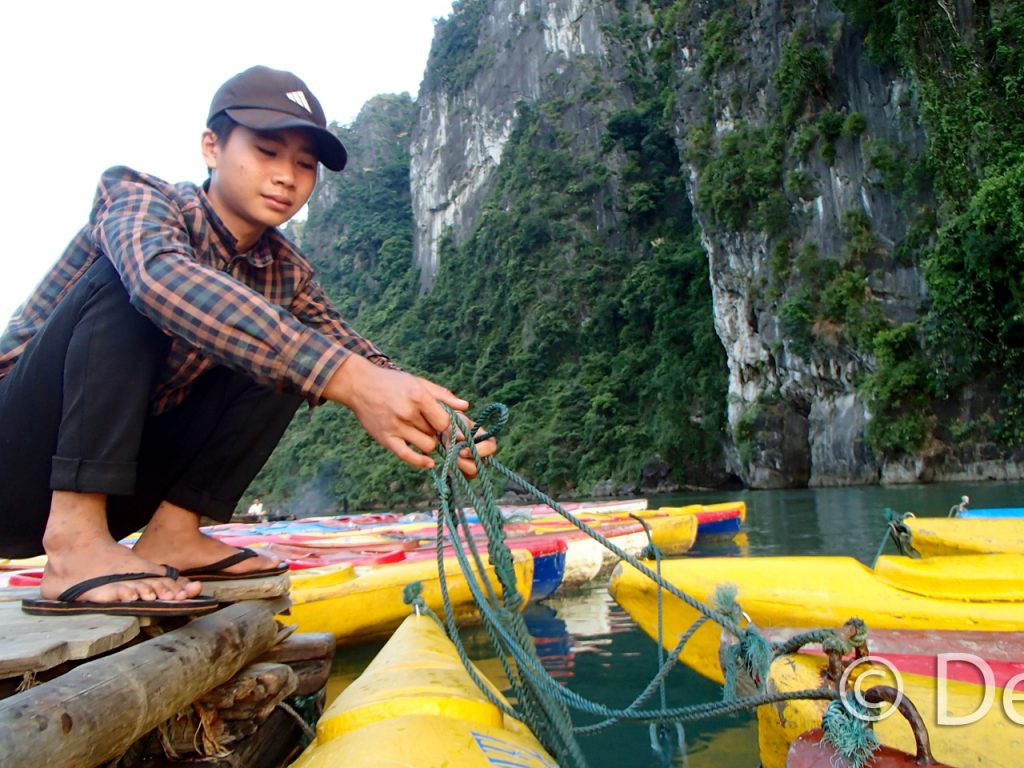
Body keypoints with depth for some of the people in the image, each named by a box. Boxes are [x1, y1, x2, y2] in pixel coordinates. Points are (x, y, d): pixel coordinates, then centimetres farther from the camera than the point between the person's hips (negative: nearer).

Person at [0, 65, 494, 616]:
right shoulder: (134, 196, -15)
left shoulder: (285, 274, 1)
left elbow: (362, 362, -7)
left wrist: (435, 425, -30)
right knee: (125, 276, -26)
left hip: (123, 474, 5)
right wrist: (347, 378, -50)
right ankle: (75, 543, -29)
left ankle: (171, 531, -10)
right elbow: (164, 278, -39)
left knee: (284, 356, -6)